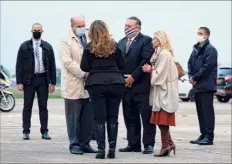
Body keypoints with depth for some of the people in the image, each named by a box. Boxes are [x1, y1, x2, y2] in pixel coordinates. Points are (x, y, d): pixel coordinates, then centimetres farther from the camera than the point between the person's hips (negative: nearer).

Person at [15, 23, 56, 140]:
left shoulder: (47, 47, 7)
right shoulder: (24, 46, 3)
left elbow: (52, 65, 7)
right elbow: (19, 65, 1)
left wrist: (53, 82, 1)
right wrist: (19, 82, -7)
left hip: (43, 79, 1)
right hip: (29, 79, -1)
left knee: (43, 106, 3)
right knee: (27, 106, 1)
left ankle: (44, 132, 5)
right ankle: (26, 132, 4)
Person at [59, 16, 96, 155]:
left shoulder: (89, 39, 14)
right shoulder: (66, 41, -2)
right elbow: (67, 61, -12)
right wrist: (83, 72, -17)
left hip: (89, 85, 5)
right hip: (73, 85, -5)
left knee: (88, 117, 5)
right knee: (73, 117, 1)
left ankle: (85, 143, 13)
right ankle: (74, 144, 7)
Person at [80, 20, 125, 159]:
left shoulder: (90, 47, -1)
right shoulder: (114, 45, 4)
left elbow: (84, 67, 0)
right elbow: (122, 65, 8)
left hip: (97, 84, -2)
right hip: (115, 83, 2)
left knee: (99, 118, 1)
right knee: (113, 117, 6)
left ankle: (101, 149, -4)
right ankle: (112, 149, 4)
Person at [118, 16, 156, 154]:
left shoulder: (146, 40, -4)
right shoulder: (121, 42, 16)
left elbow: (146, 61, -13)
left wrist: (133, 77, -14)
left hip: (141, 85, -6)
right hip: (126, 85, 6)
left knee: (146, 116, -5)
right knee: (130, 117, 8)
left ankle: (149, 144, -1)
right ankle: (133, 144, 14)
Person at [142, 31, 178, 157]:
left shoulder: (165, 54, -15)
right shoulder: (159, 53, 15)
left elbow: (161, 73, -19)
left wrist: (150, 70, -6)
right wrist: (151, 69, 1)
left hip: (164, 92, -10)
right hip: (160, 91, 10)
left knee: (162, 120, -6)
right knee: (161, 120, 11)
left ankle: (165, 146, -1)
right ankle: (169, 143, 16)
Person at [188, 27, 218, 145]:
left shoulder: (211, 50, -8)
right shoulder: (196, 49, 17)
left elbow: (207, 67, -17)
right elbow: (190, 63, 17)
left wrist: (195, 77, -11)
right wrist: (191, 77, 0)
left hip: (206, 85, -8)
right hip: (197, 85, 8)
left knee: (207, 111, -8)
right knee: (200, 111, 10)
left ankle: (209, 137, -8)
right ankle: (203, 135, 16)